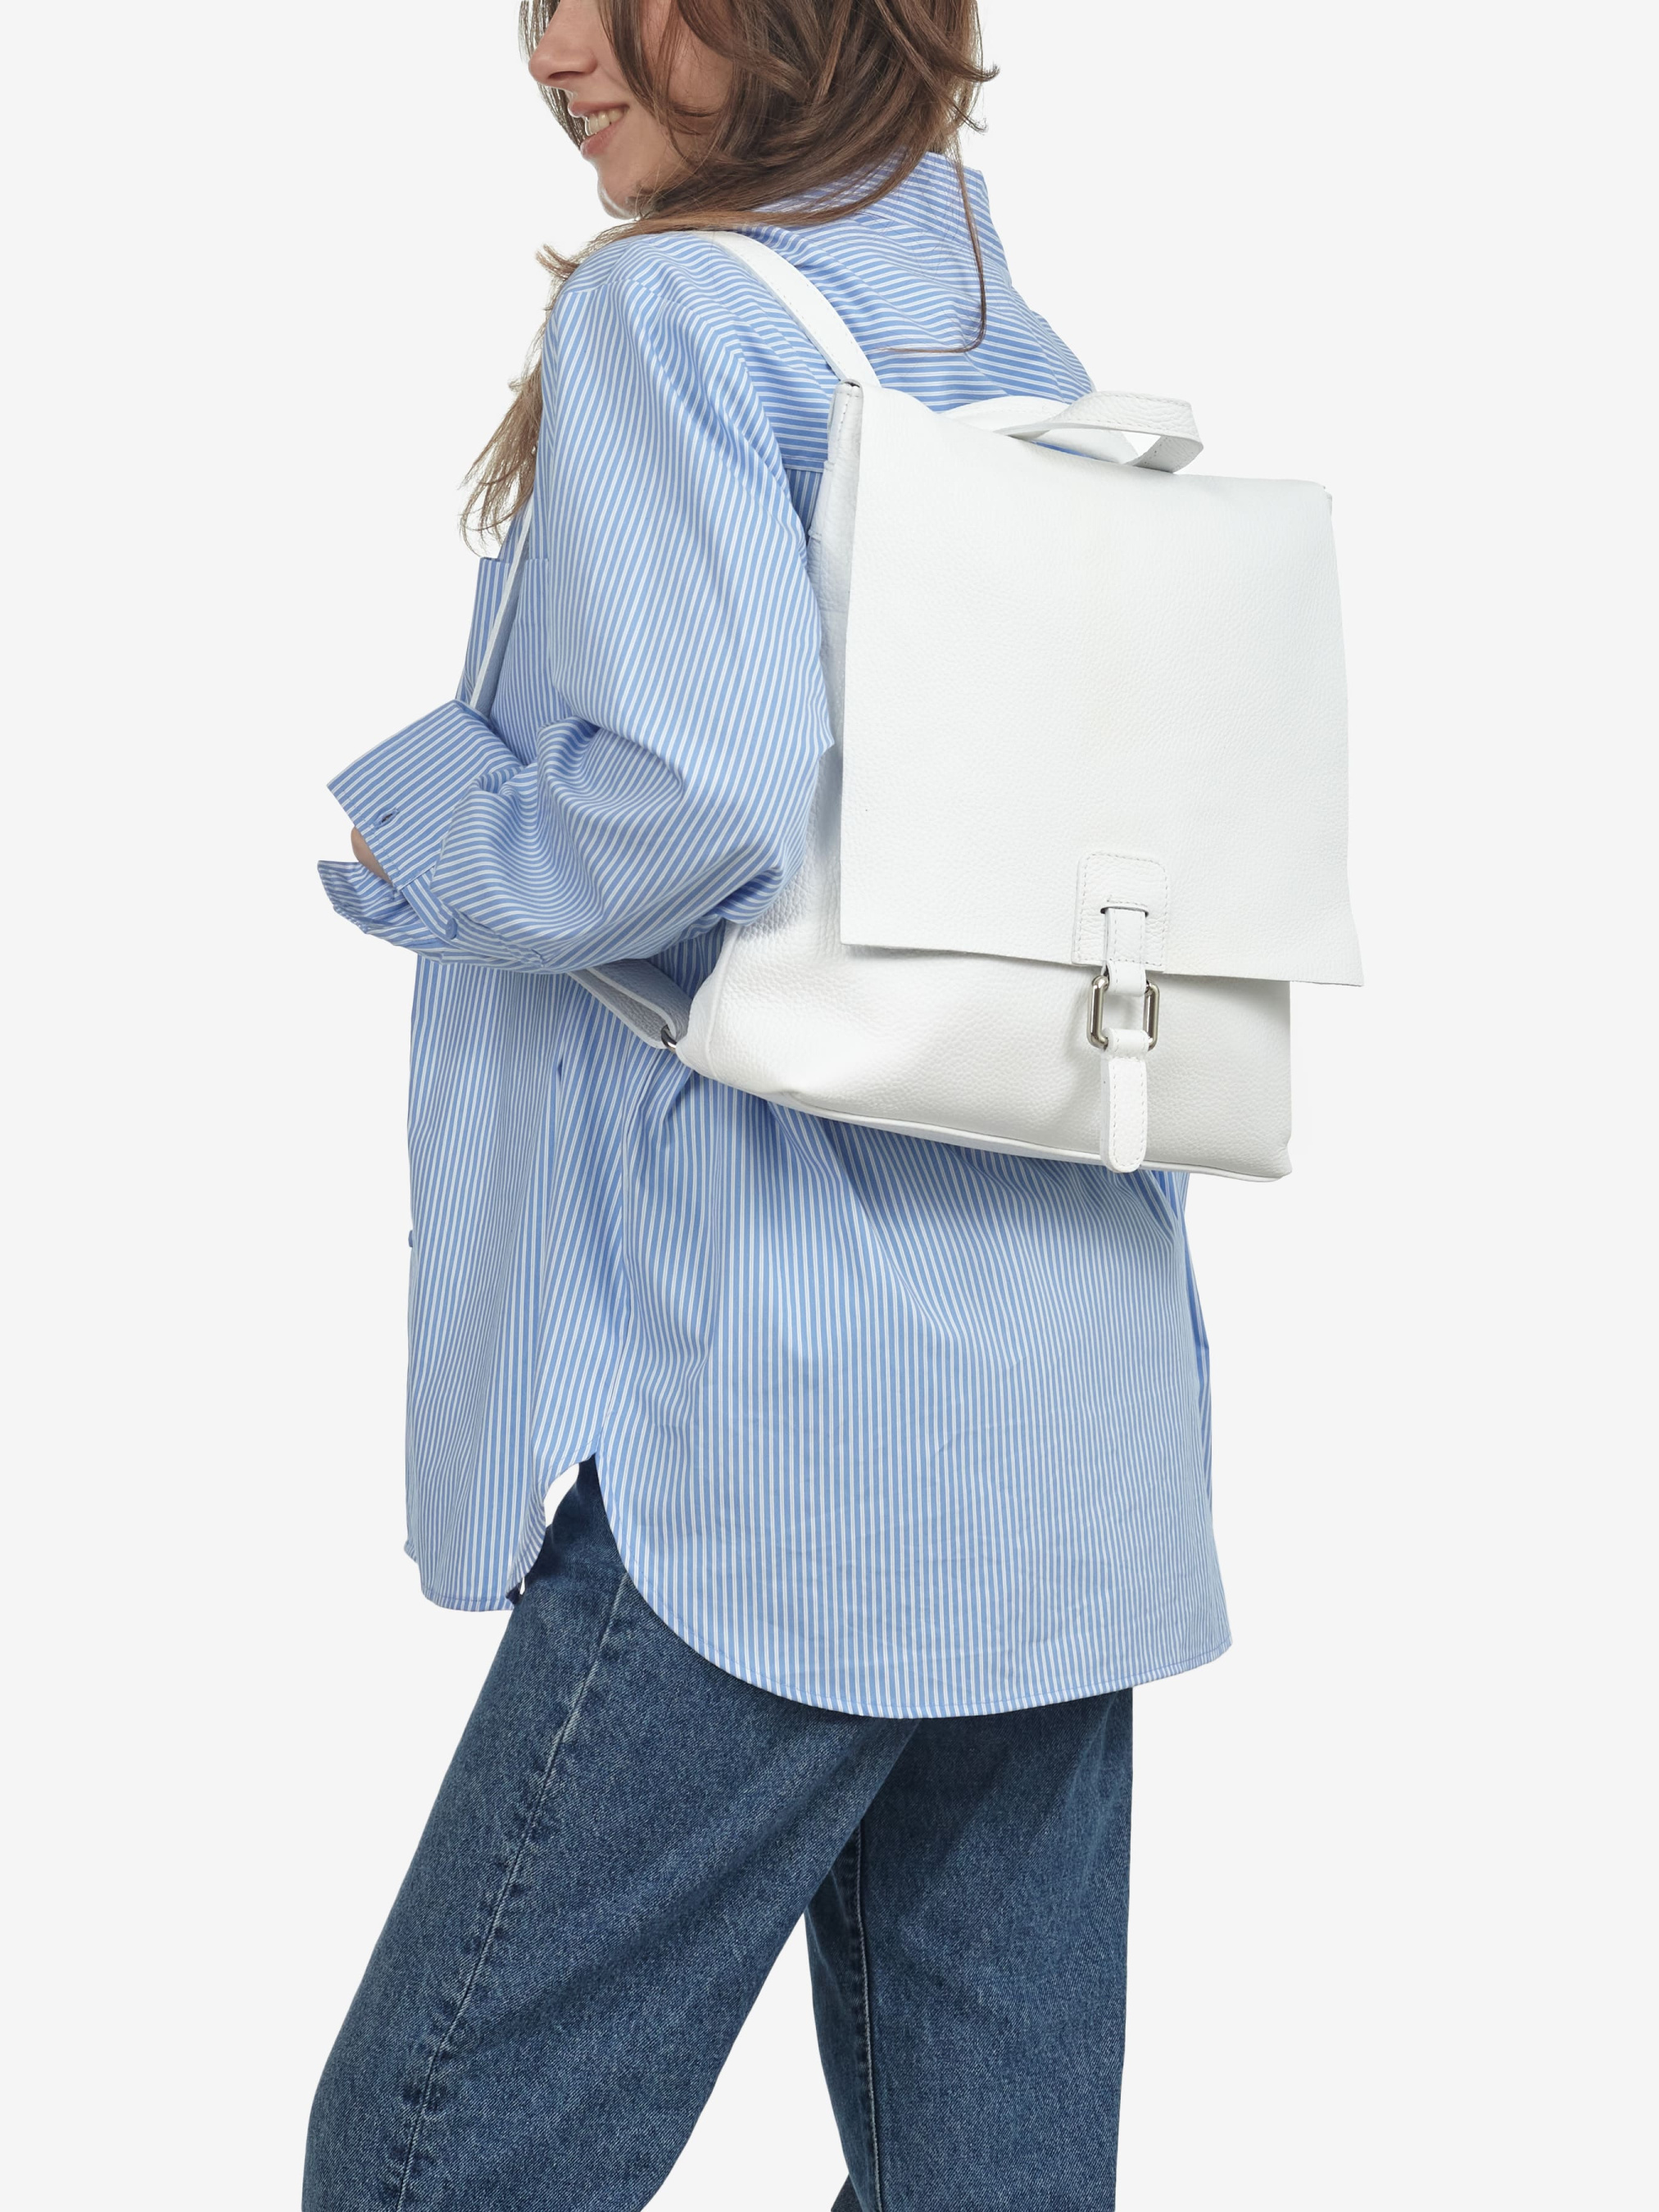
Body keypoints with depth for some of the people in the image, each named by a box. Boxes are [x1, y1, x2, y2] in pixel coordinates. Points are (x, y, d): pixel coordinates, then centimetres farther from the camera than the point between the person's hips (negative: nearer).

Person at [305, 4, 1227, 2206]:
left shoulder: (671, 312, -7)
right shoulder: (1042, 367, 15)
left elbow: (692, 797, -21)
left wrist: (414, 832, -4)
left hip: (786, 1439, -8)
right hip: (1079, 1432, 8)